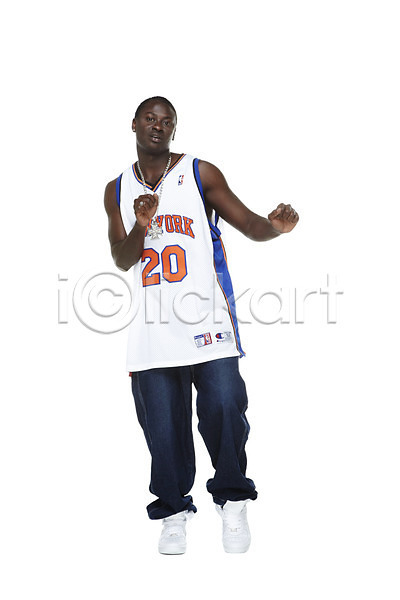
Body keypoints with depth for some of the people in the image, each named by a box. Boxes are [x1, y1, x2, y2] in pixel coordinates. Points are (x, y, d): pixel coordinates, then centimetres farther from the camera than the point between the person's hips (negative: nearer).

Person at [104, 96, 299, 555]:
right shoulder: (118, 190, 14)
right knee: (163, 423, 5)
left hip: (207, 316, -2)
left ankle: (232, 501, 14)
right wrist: (140, 228, -14)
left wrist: (274, 226, -20)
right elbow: (122, 260, 7)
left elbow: (248, 224, 3)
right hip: (151, 325, 3)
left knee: (224, 407, -8)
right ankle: (174, 511, 21)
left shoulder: (201, 173, 6)